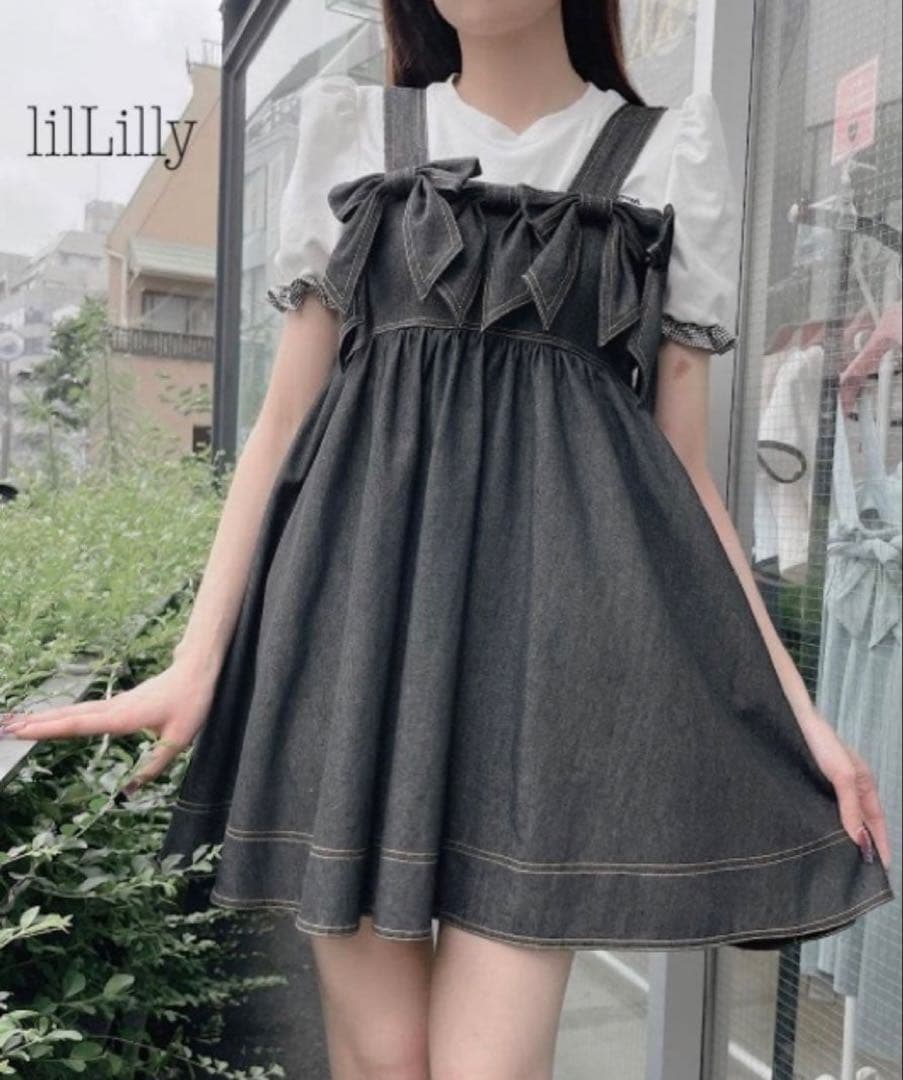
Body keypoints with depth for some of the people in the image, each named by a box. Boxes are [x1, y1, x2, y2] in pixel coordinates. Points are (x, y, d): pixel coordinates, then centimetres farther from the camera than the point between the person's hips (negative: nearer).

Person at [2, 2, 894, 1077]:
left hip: (558, 615, 0)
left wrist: (791, 699, 2)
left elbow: (686, 468, 8)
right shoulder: (350, 132, 12)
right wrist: (197, 659, 1)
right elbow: (282, 423, 8)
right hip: (362, 597, 2)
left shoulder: (670, 150, 10)